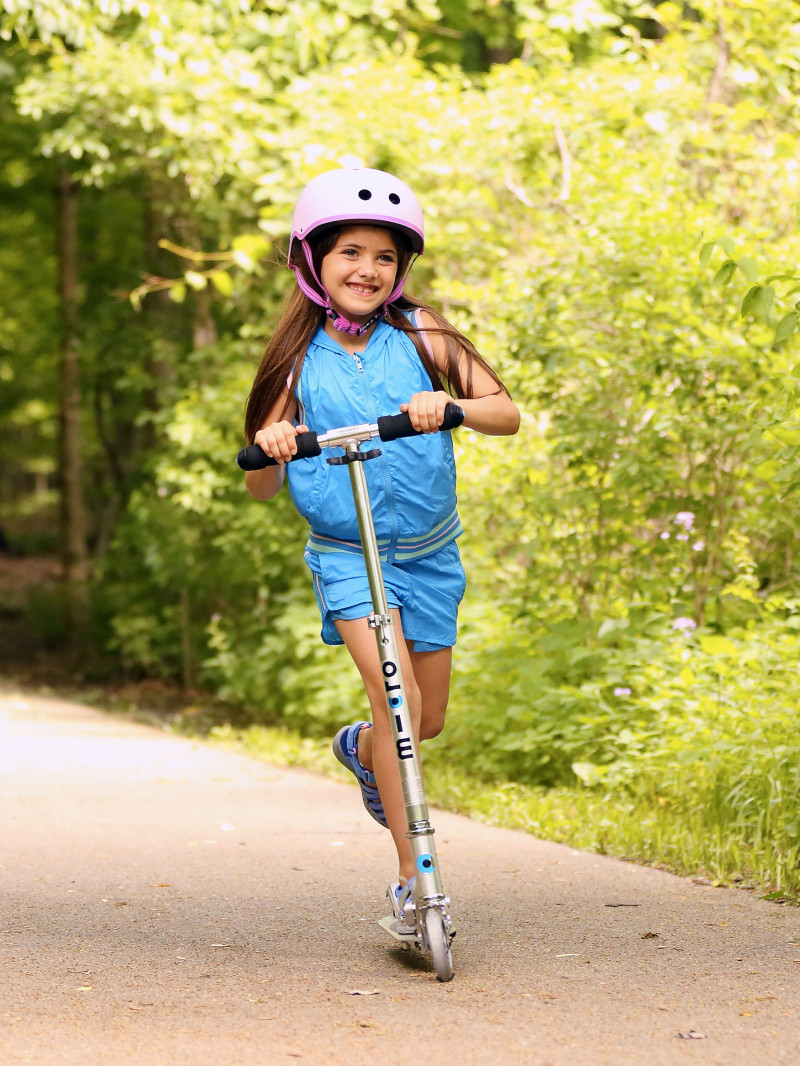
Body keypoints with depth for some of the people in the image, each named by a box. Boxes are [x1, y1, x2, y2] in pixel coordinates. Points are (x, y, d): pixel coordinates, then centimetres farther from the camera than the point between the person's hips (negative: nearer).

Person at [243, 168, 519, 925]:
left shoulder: (418, 334, -4)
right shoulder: (300, 358, -4)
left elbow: (507, 413, -10)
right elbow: (264, 489, -3)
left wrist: (447, 404, -29)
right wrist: (269, 448, -25)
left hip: (429, 551, 2)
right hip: (345, 552, -2)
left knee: (428, 720, 12)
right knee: (395, 694, -22)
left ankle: (361, 751, 49)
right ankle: (411, 878, -15)